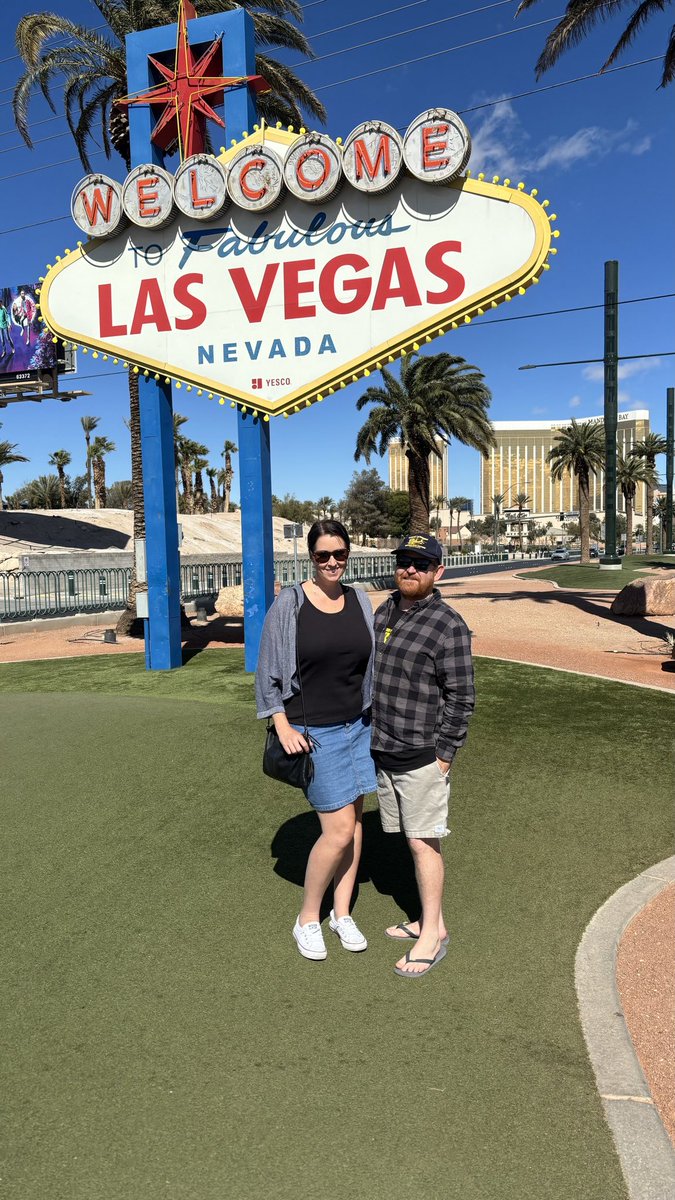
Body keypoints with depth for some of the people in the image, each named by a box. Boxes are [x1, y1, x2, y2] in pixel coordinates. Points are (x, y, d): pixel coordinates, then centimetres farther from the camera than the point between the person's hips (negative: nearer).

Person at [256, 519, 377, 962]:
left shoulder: (360, 602, 3)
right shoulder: (289, 604, -10)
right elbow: (268, 673, -5)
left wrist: (375, 719, 9)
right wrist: (283, 727, -11)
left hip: (358, 726, 5)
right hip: (314, 733, -5)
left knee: (354, 819, 11)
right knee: (339, 830, -4)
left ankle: (342, 913, 29)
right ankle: (308, 919, 19)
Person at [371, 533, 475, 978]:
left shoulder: (448, 625, -13)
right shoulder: (383, 613, 10)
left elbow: (460, 698, -13)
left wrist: (443, 754, -14)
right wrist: (368, 736, 17)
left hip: (421, 757, -7)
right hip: (383, 752, 7)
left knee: (424, 842, 0)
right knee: (414, 840, 16)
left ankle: (433, 934, 15)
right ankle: (431, 920, 29)